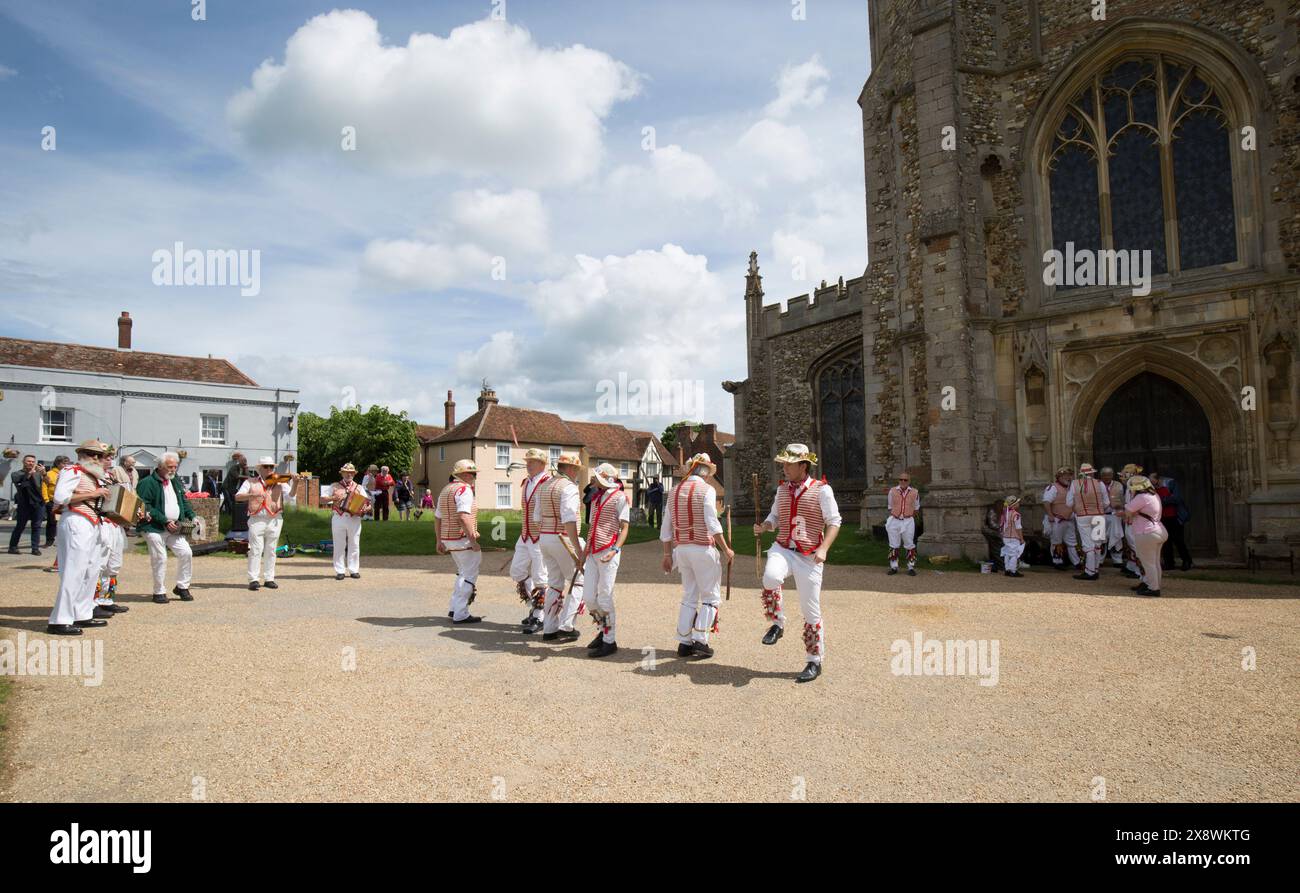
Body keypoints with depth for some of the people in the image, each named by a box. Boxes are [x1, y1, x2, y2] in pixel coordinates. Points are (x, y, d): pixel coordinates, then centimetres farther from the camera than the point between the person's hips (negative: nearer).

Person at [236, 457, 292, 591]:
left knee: (271, 551, 7)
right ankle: (254, 579, 1)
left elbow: (290, 495, -6)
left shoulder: (279, 482, 7)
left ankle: (269, 579, 14)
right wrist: (253, 495, -23)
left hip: (274, 520, 1)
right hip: (256, 520, -1)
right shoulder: (251, 482, 6)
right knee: (256, 550, -3)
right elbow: (237, 497, -5)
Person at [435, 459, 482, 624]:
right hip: (463, 540, -9)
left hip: (448, 539, 9)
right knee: (469, 576, 0)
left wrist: (439, 541, 23)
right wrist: (473, 540, -24)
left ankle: (455, 608, 24)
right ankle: (461, 614, 1)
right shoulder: (464, 489, -14)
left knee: (463, 573, 22)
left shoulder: (445, 490, 15)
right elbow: (464, 518, -26)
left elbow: (438, 518, 18)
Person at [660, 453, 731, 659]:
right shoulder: (706, 489, -7)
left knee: (689, 596, 16)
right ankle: (700, 640, -1)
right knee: (711, 596, 6)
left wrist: (667, 554, 19)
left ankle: (684, 643, 15)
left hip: (681, 548, 6)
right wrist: (726, 549, -8)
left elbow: (666, 527, 12)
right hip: (703, 548, -6)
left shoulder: (674, 491, 10)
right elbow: (712, 524, -15)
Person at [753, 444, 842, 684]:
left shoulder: (821, 490, -5)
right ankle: (777, 624, -8)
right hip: (783, 549, 3)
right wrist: (763, 527, -4)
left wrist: (823, 549, -20)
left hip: (809, 557, -3)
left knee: (810, 611, 2)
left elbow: (834, 522, -6)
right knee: (771, 576, -32)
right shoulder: (782, 489, 11)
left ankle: (815, 662, 18)